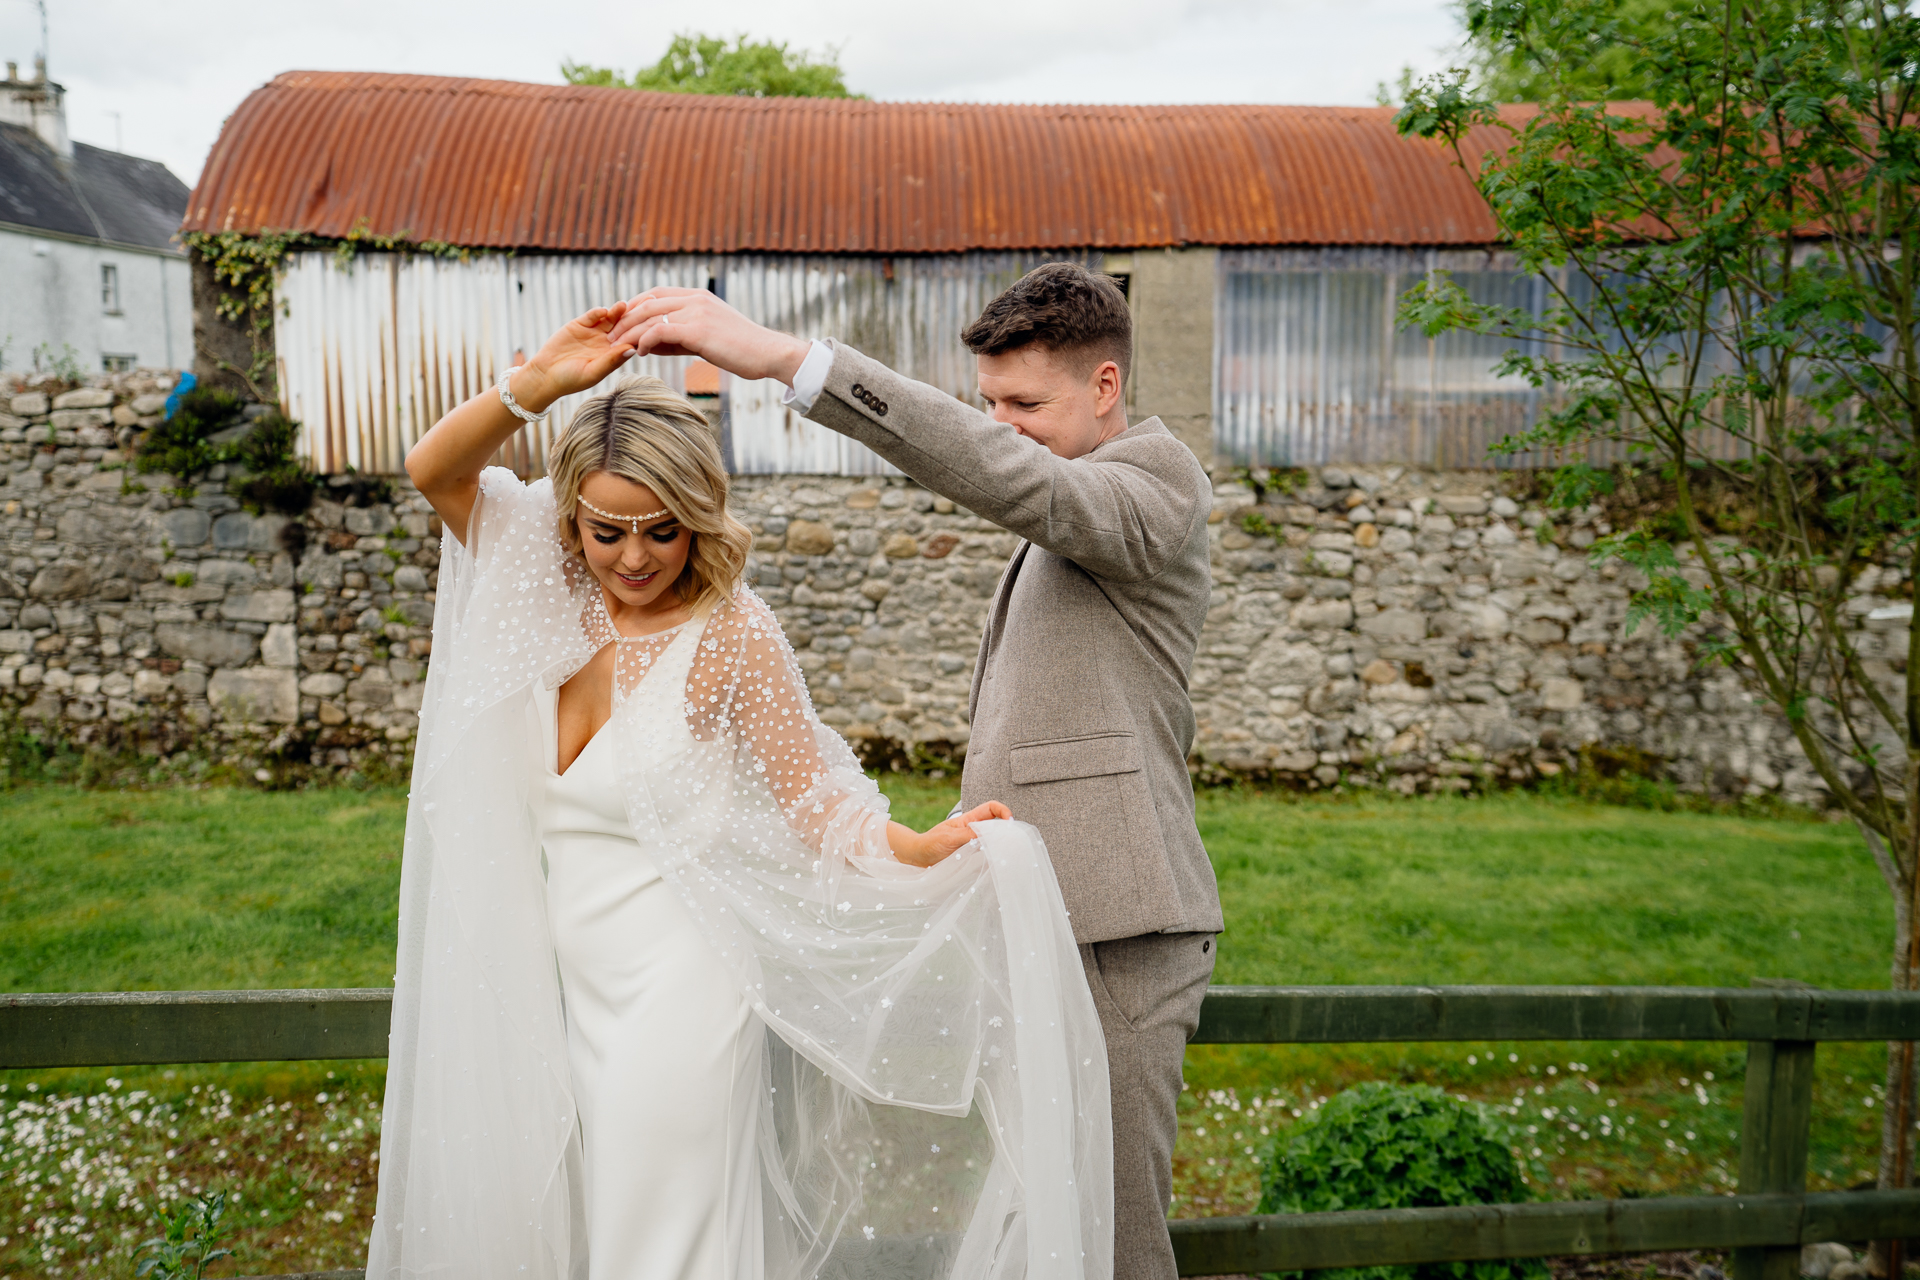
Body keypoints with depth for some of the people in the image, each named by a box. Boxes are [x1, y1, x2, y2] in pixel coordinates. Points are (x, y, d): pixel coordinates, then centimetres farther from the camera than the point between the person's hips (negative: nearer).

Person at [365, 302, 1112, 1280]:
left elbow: (813, 803, -14)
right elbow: (433, 470, -7)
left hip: (678, 997, -6)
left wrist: (918, 850, -33)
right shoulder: (552, 595, 0)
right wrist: (539, 383, -23)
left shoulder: (731, 636, -14)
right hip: (567, 994, 6)